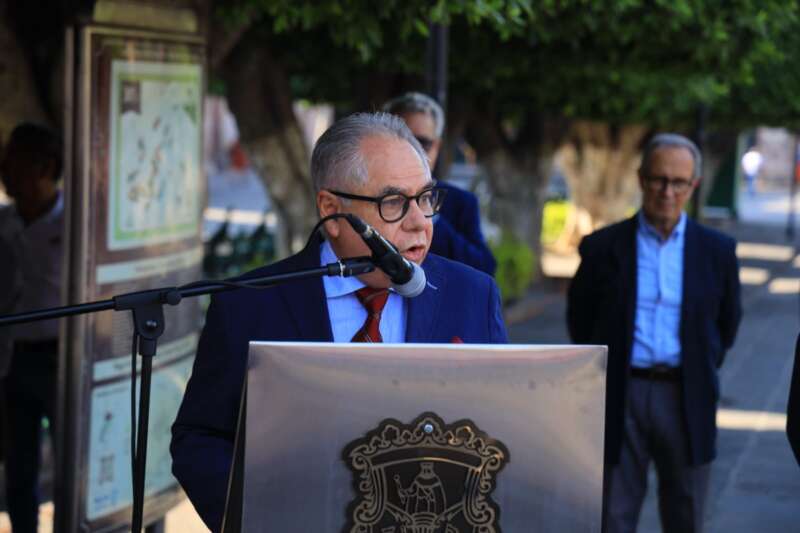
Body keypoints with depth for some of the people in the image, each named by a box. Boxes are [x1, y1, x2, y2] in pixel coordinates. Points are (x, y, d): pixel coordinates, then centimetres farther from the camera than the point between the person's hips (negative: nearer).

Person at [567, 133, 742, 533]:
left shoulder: (716, 251, 4)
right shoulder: (602, 247, 1)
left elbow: (727, 323, 16)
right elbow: (579, 320, 11)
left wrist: (699, 373, 13)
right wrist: (604, 372, 10)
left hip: (685, 402, 1)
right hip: (620, 399, -1)